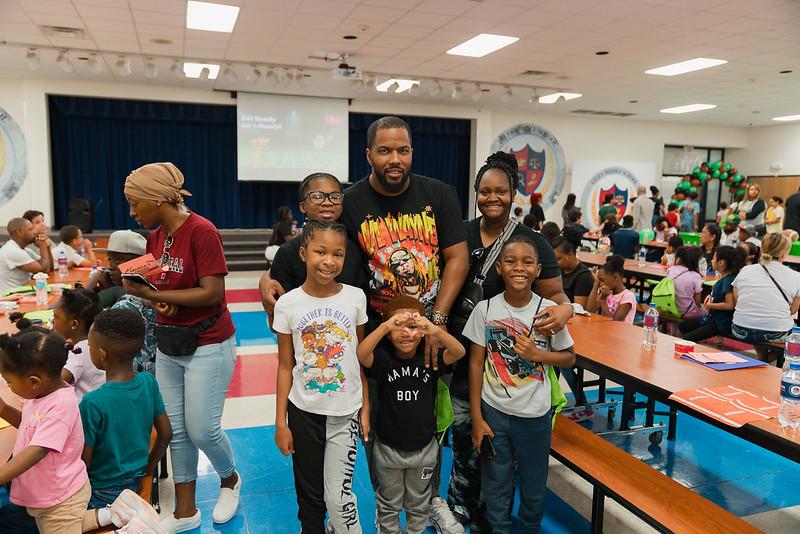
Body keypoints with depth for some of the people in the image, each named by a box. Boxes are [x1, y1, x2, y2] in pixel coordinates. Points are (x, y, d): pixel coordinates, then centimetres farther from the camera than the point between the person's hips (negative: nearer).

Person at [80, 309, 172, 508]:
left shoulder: (93, 402, -23)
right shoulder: (149, 382, -9)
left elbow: (84, 460, -14)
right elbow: (166, 433, 1)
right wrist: (148, 468, 14)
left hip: (101, 492, -6)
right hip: (134, 484, 6)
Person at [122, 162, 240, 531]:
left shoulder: (202, 231, -17)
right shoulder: (154, 237, 6)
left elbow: (212, 293, -22)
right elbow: (157, 286, 10)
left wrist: (151, 295, -21)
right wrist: (160, 303, -13)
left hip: (207, 346, -7)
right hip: (167, 344, 7)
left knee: (202, 429, 1)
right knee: (176, 430, 11)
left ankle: (230, 480, 32)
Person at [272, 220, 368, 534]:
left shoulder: (355, 298, -8)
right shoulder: (288, 304, -9)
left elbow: (362, 358, 1)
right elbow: (285, 366, -2)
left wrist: (366, 409, 2)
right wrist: (280, 422, -2)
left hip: (345, 412, 0)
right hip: (303, 413, 1)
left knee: (339, 495, 2)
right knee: (309, 494, 16)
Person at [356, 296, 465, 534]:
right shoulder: (383, 358, -17)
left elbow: (459, 352, -31)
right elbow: (360, 354, -37)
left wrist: (435, 330, -50)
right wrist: (385, 326, -53)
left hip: (424, 448, 1)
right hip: (389, 448, -1)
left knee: (419, 503, 25)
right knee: (389, 503, 22)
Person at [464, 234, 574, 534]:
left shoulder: (549, 311, -9)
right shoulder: (485, 309, -9)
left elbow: (569, 358, 3)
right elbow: (476, 364, -4)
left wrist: (537, 354, -18)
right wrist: (477, 418, -4)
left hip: (536, 414, 0)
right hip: (493, 411, 0)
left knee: (534, 484, 17)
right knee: (496, 483, 14)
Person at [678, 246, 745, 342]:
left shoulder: (728, 281, -21)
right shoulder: (722, 277, 7)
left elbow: (729, 305, -26)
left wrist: (710, 305, -14)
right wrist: (711, 297, 5)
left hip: (721, 323, -10)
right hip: (712, 317, 10)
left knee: (686, 339, -16)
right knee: (683, 325, 17)